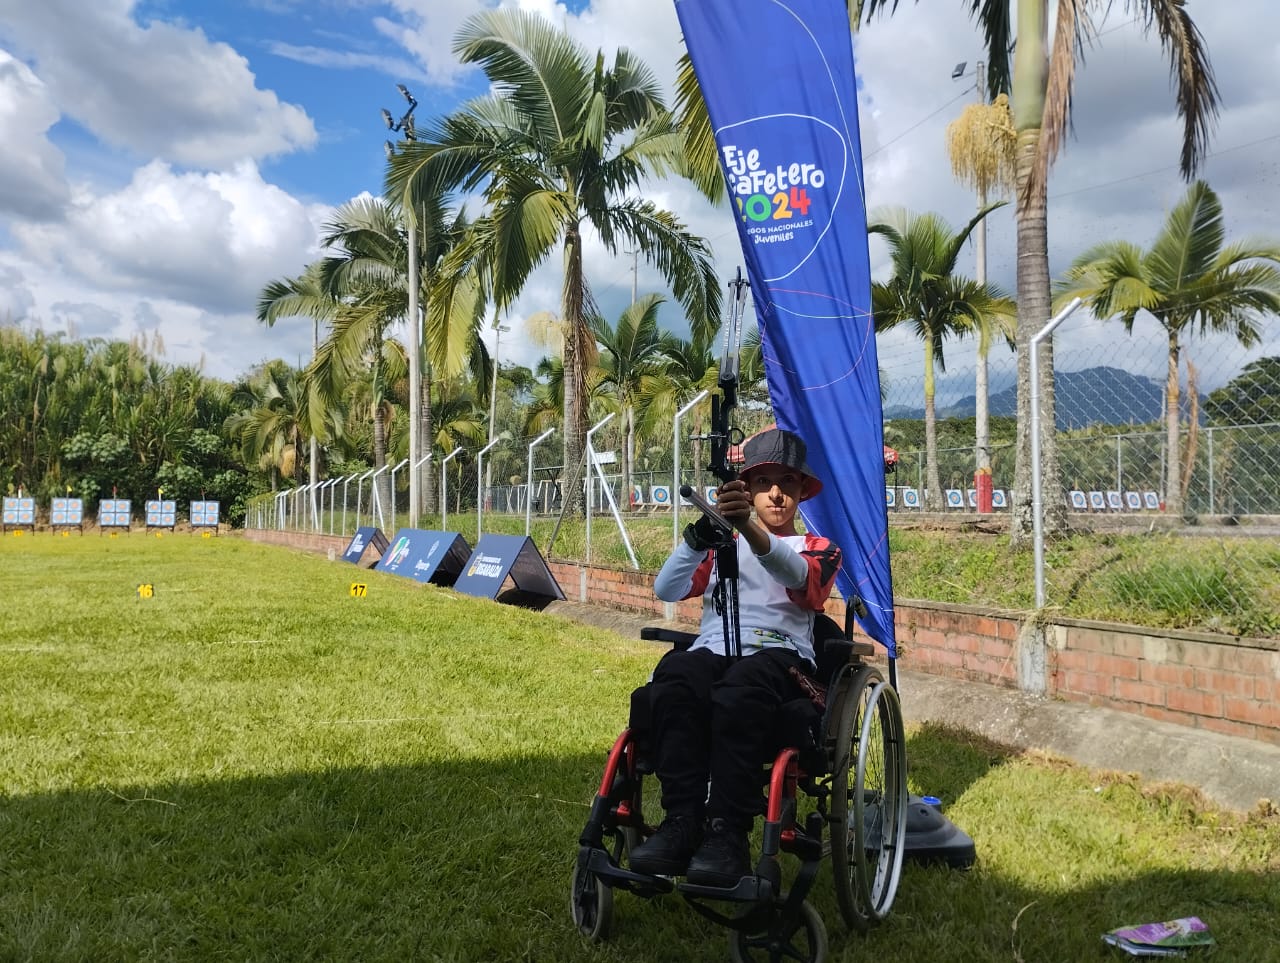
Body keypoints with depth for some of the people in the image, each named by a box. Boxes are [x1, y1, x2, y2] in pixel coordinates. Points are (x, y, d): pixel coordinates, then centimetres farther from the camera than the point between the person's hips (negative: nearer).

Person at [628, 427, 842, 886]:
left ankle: (727, 832, -38)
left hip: (779, 654, -2)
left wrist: (749, 528, -29)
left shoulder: (819, 549, 21)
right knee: (673, 676, -35)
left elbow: (797, 575, -8)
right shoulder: (723, 547, 28)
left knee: (739, 688, -39)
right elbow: (666, 589, 9)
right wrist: (699, 535, -11)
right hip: (712, 650, 2)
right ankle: (682, 822, -36)